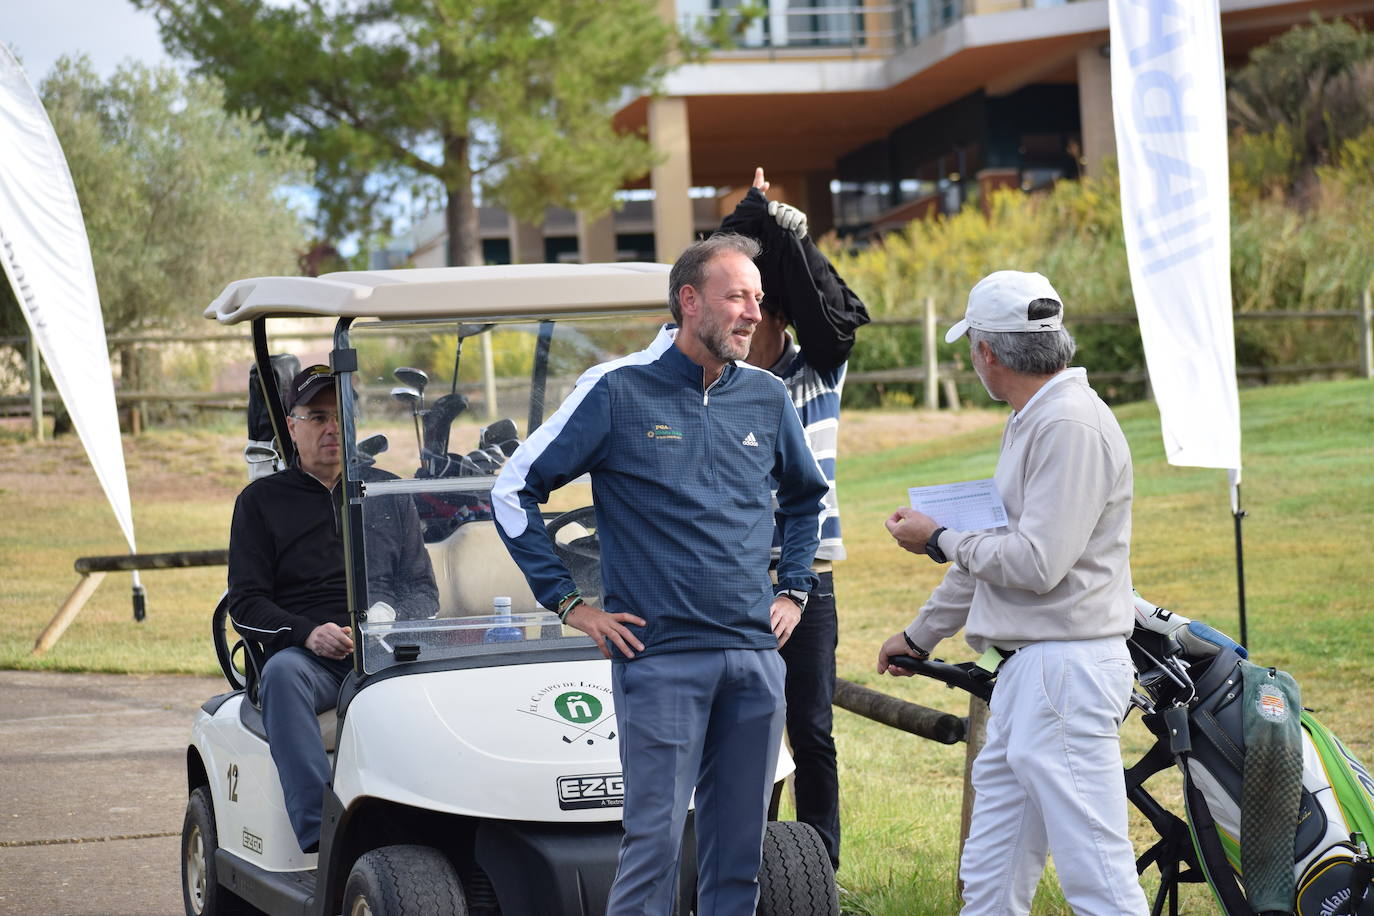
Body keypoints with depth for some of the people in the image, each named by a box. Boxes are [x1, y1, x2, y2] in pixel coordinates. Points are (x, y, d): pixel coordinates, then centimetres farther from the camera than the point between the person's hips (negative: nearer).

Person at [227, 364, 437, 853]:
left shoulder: (389, 496, 20)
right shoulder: (261, 500, 13)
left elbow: (423, 590, 15)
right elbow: (245, 604, 6)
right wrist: (308, 633, -14)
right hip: (306, 655, -1)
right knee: (282, 672, -37)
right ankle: (320, 836, -45)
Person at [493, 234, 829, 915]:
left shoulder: (766, 398, 9)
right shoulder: (618, 390, -4)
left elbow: (805, 497, 28)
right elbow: (515, 489, 0)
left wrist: (793, 590, 17)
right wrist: (568, 602, -2)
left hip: (755, 656, 5)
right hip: (659, 656, -4)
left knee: (739, 846, 8)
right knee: (655, 839, -8)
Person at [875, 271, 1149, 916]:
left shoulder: (1072, 426, -15)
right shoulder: (1033, 421, 18)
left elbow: (1036, 564, -21)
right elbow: (997, 548, 27)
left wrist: (938, 541, -5)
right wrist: (920, 634, 35)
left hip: (1066, 669, -11)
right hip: (1026, 670, 11)